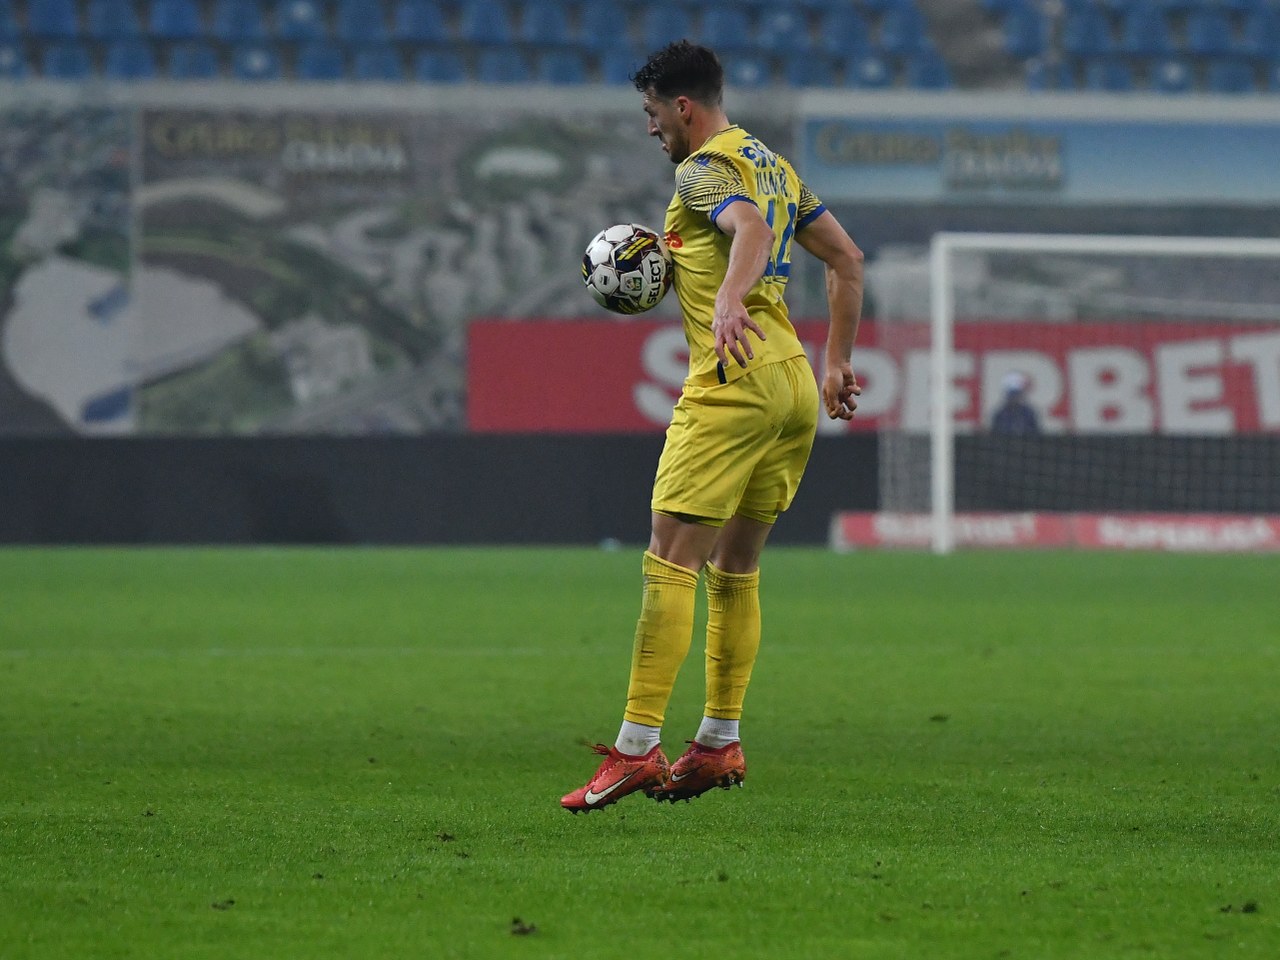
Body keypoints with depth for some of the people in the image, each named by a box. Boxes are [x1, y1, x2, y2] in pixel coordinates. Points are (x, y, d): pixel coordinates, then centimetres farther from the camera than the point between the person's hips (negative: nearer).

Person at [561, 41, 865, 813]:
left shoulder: (704, 170, -5)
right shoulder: (773, 165, 21)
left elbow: (752, 230, -26)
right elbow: (847, 259, 24)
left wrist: (729, 301, -43)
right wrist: (838, 362, 25)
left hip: (732, 386, -9)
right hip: (796, 387, 9)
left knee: (671, 562, -10)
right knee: (736, 569, 15)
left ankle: (637, 749, -15)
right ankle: (721, 743, 15)